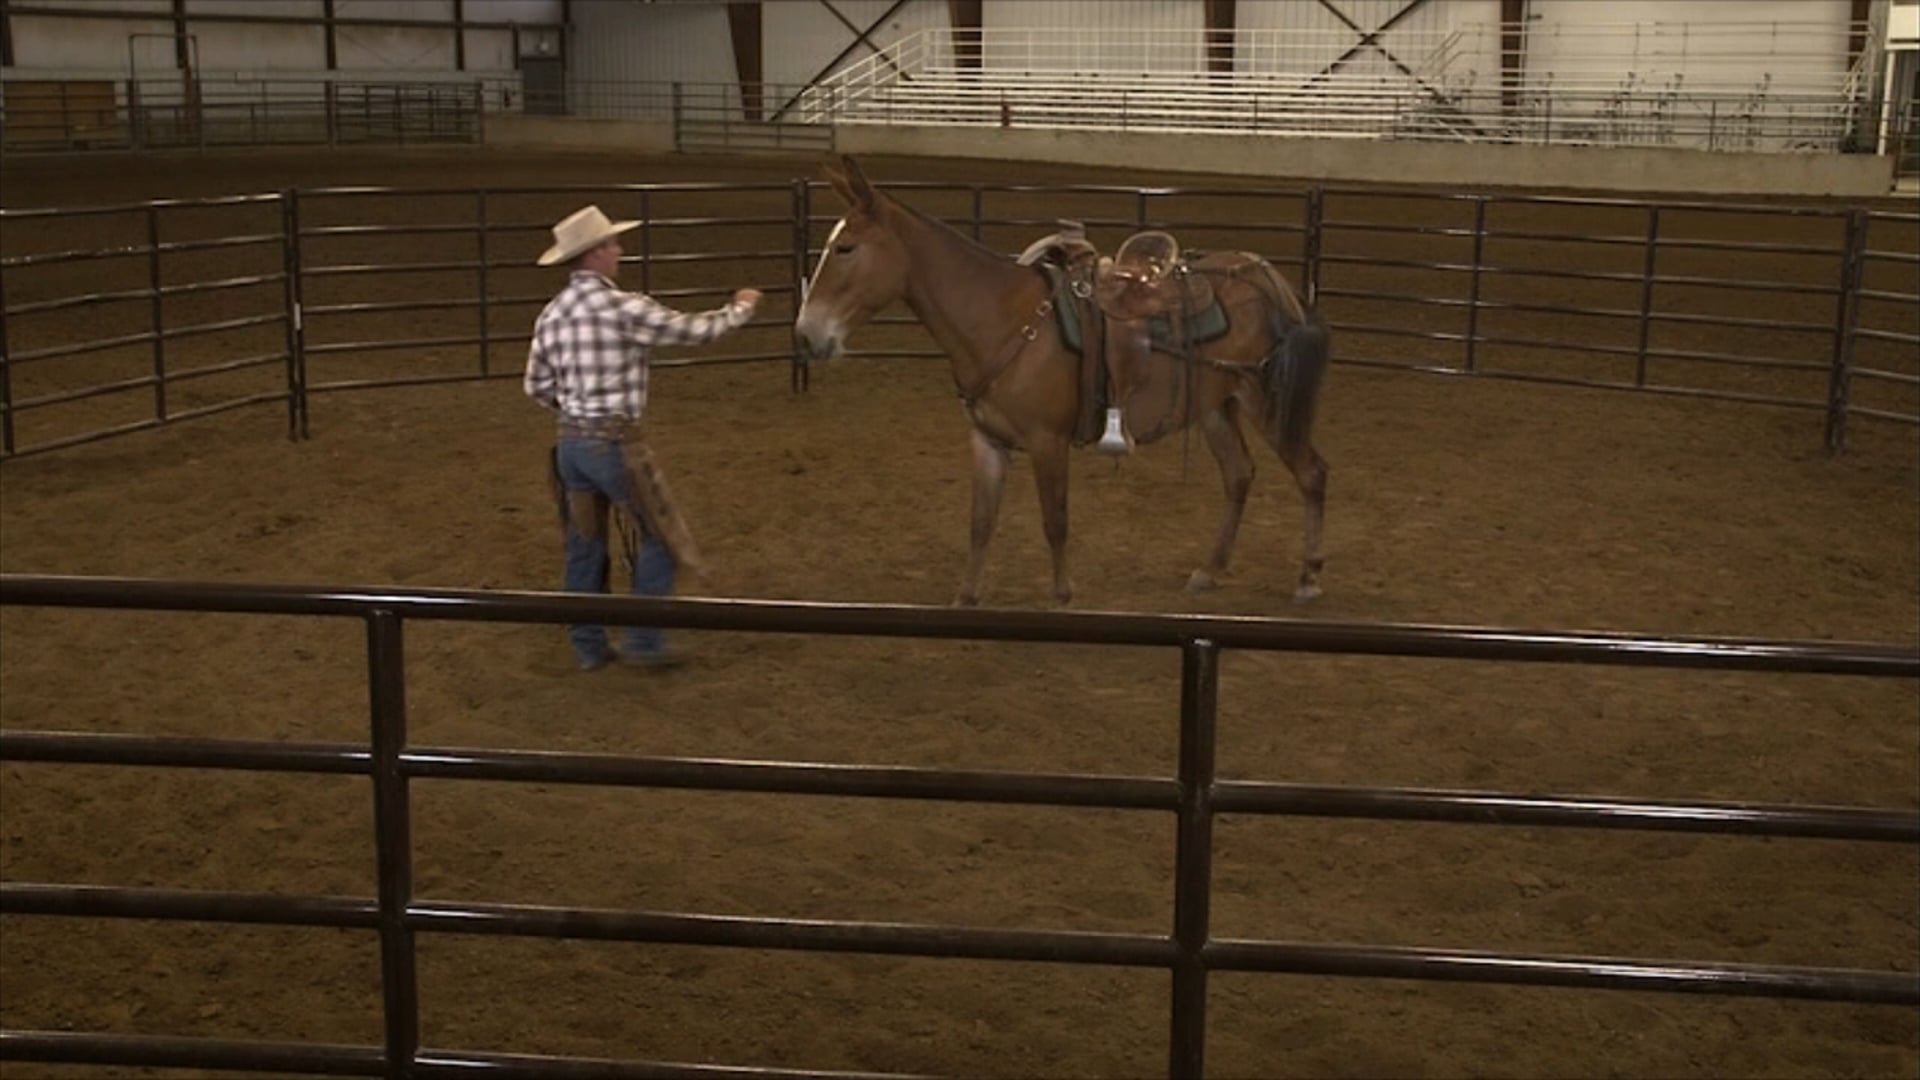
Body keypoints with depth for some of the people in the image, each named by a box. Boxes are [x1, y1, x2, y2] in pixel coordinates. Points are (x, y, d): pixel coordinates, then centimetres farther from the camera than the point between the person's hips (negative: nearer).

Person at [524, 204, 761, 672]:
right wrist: (740, 309, 10)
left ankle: (588, 647, 22)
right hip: (615, 443, -7)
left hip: (571, 441, 7)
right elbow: (695, 330, -8)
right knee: (659, 537, 7)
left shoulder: (552, 313, 5)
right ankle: (642, 641, 9)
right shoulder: (624, 308, -16)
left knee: (584, 546, 15)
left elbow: (537, 385, 11)